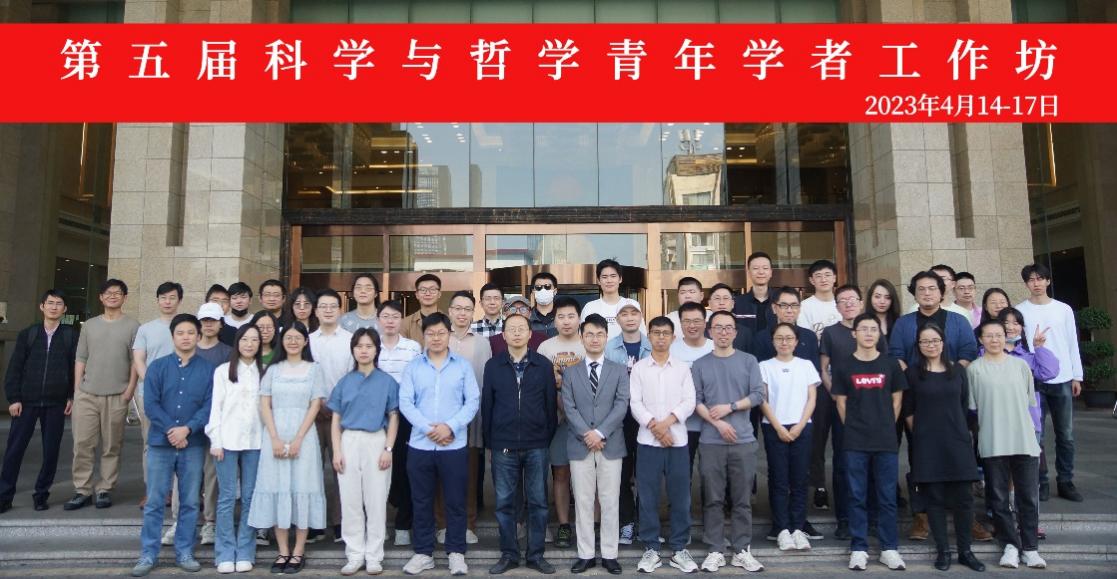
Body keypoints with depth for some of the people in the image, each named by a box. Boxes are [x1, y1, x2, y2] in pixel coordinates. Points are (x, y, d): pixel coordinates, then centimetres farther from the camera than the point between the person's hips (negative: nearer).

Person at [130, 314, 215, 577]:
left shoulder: (208, 369, 2)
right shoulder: (157, 366, 3)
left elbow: (210, 405, -4)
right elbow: (150, 404, -4)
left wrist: (186, 429, -16)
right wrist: (171, 431, -14)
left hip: (194, 445, 0)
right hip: (160, 443, 0)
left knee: (190, 502, 7)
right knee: (154, 502, 4)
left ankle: (184, 553, 18)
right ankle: (148, 555, 14)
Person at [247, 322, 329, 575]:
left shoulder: (314, 368, 6)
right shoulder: (273, 369, 10)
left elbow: (315, 406, 0)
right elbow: (264, 405, 4)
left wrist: (298, 440, -10)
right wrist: (275, 439, -9)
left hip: (303, 436, -1)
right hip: (275, 436, 2)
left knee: (302, 488, -1)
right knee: (277, 488, 1)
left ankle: (299, 551, 7)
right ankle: (283, 551, 9)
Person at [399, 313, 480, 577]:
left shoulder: (463, 366, 4)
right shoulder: (413, 366, 6)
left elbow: (473, 401, -2)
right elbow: (405, 402, -2)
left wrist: (450, 426, -15)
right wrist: (428, 428, -14)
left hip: (454, 445, -1)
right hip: (420, 445, 1)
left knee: (455, 501, 5)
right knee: (421, 501, 9)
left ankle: (456, 552, 19)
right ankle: (423, 553, 22)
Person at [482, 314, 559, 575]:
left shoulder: (544, 364, 2)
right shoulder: (493, 366, 3)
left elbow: (551, 404, 4)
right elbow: (487, 405, 6)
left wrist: (549, 439, 2)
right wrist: (489, 442, 5)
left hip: (537, 446, 0)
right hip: (503, 446, 0)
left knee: (538, 502, 7)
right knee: (505, 503, 7)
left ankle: (535, 555, 19)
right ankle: (509, 554, 20)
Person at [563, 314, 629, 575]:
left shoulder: (619, 370, 6)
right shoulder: (569, 371, 8)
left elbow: (622, 405, -4)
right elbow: (569, 407, -1)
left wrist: (600, 433, -14)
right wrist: (586, 434, -13)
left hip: (611, 444, 0)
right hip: (579, 444, 0)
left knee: (610, 502, 4)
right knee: (582, 502, 5)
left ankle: (609, 555, 14)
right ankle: (585, 554, 15)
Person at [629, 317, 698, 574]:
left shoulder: (683, 368, 7)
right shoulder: (638, 368, 5)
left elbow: (689, 402, -1)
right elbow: (635, 404, -2)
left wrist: (667, 422, -15)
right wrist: (654, 426, -14)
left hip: (678, 440, 1)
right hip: (648, 440, -1)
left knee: (680, 497, 5)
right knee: (648, 497, 3)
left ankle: (679, 549, 17)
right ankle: (651, 549, 14)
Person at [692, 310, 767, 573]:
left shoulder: (749, 361, 6)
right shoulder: (700, 364, 6)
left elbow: (758, 395, -1)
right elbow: (695, 401, -1)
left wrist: (729, 407, -10)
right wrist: (717, 423, -13)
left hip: (743, 440, 0)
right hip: (711, 441, 0)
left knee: (741, 499, 6)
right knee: (713, 499, 4)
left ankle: (742, 550, 15)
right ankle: (715, 551, 12)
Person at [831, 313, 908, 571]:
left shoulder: (891, 364, 4)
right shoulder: (844, 367, 1)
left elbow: (896, 400, 9)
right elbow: (841, 402, 4)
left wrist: (886, 426, 4)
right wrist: (853, 428, 1)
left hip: (886, 441, 1)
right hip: (855, 442, -1)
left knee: (887, 497, 6)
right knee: (857, 497, 5)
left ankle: (889, 548, 18)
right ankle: (859, 549, 12)